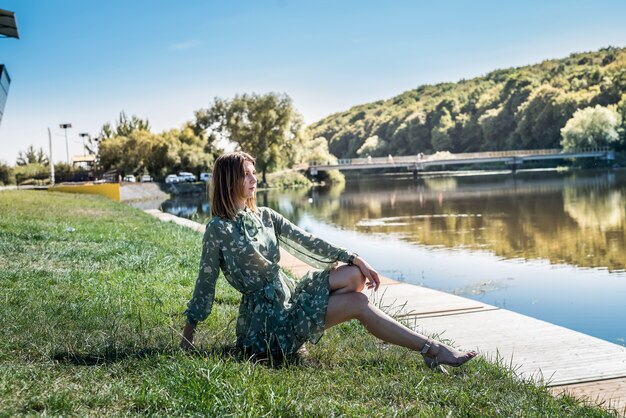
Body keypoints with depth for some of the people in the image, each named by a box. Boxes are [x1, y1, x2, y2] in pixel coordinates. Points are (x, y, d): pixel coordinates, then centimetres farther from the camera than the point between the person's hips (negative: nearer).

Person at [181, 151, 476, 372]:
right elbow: (205, 282, -7)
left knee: (353, 275, -12)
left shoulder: (265, 216, 8)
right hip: (266, 320, -7)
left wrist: (356, 259, -2)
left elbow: (307, 242, 5)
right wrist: (188, 332, -3)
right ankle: (432, 350, -13)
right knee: (357, 302, -18)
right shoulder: (218, 229, -12)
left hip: (289, 296, 7)